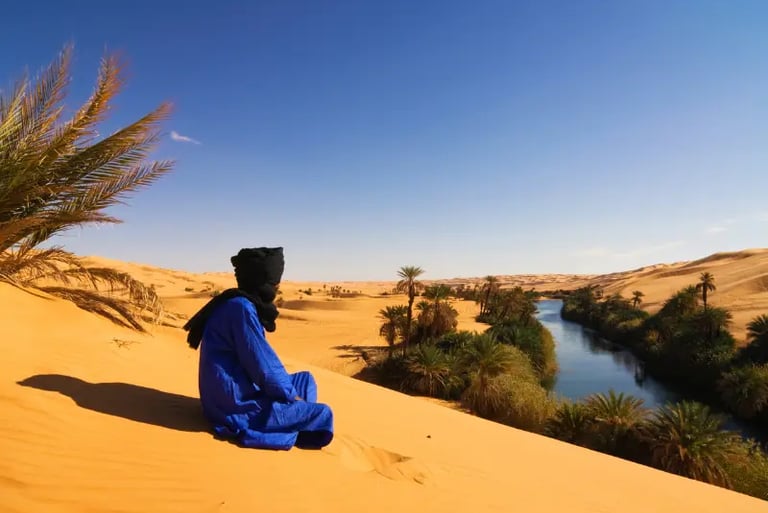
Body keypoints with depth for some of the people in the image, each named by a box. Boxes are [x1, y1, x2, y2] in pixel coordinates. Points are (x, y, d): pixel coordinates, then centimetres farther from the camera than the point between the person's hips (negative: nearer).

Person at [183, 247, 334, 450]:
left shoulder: (240, 305, 10)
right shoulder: (240, 307, -20)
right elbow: (264, 367, -20)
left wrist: (289, 392, 11)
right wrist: (291, 395, -6)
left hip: (239, 394, 10)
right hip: (236, 406, -10)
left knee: (305, 380, 17)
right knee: (323, 415, -11)